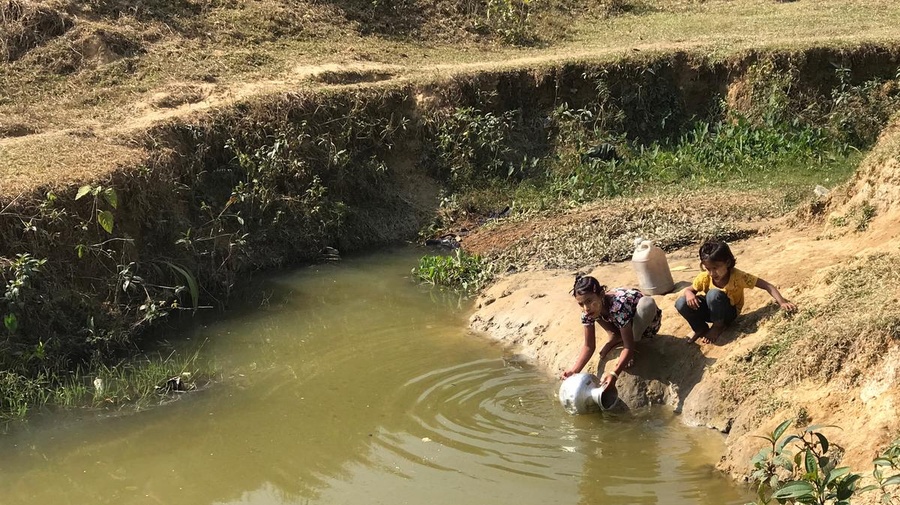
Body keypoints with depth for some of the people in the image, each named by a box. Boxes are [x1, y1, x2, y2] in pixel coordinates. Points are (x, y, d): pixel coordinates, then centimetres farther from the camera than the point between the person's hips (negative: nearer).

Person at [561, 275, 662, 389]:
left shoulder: (618, 306, -42)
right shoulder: (588, 311, -23)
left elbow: (629, 347, -43)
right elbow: (589, 346, -16)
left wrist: (614, 374, -56)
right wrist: (574, 370, -30)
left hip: (647, 320, -5)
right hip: (622, 325, 5)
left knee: (647, 303, -38)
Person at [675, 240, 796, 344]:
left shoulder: (738, 276, -26)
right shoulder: (705, 278, -18)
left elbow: (767, 286, -27)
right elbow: (688, 289, -2)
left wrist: (782, 302, -41)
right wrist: (689, 295, -28)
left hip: (728, 313, -3)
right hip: (710, 310, 3)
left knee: (714, 294, -36)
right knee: (681, 303, -25)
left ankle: (718, 327, -11)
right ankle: (701, 329, 1)